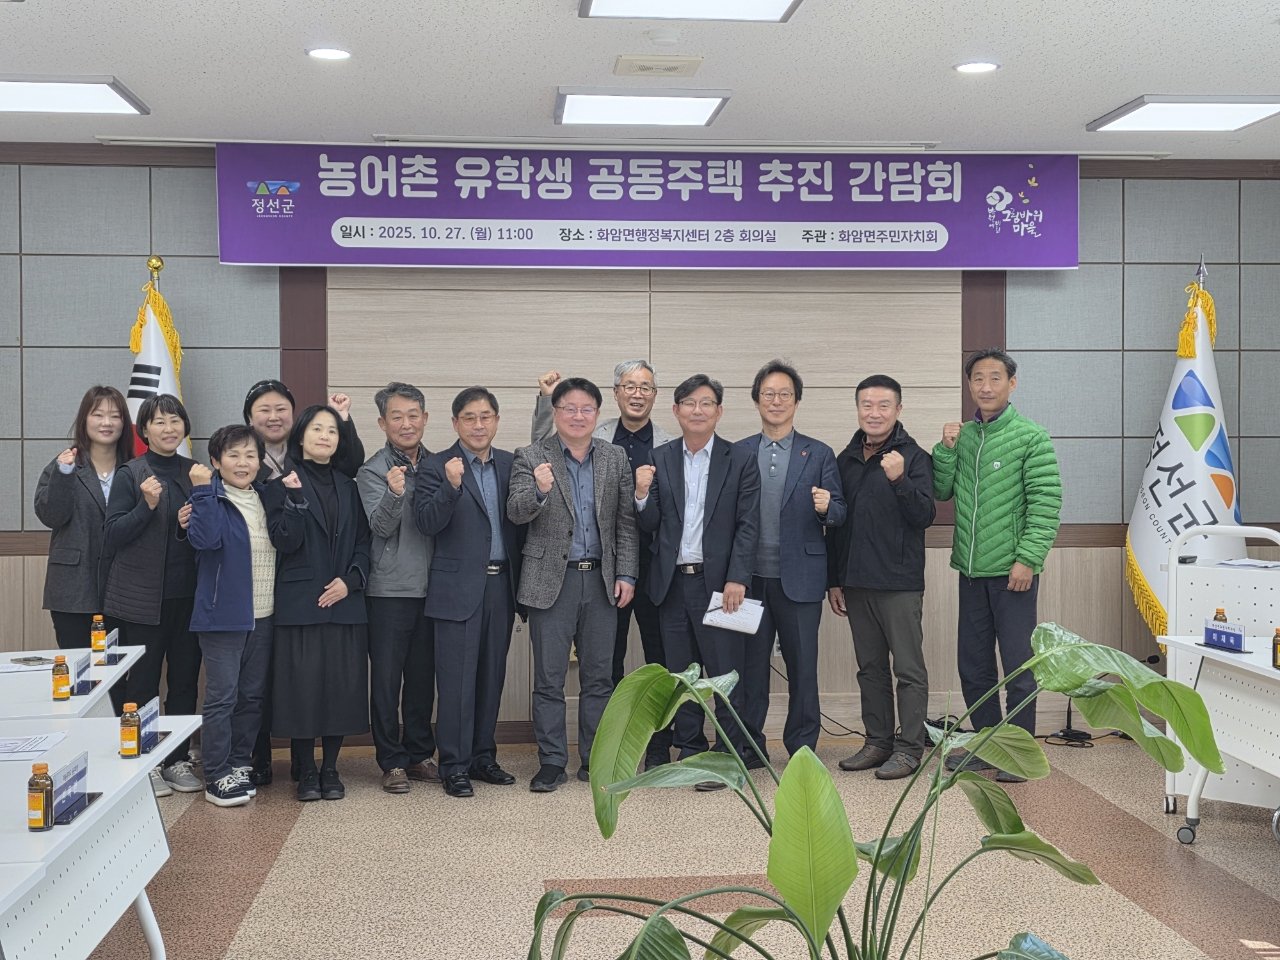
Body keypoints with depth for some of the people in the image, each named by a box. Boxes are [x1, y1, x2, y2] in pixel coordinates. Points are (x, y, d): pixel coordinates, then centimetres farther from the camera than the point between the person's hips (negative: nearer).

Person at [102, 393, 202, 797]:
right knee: (143, 683, 3)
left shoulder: (196, 473, 8)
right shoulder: (130, 475, -3)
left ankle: (178, 760, 20)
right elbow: (111, 538, -7)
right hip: (143, 596, -4)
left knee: (185, 680, 8)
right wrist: (147, 505, -19)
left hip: (188, 594, 4)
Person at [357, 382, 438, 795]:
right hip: (389, 590, -4)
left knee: (423, 676, 11)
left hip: (430, 587, 4)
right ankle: (392, 762, 10)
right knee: (387, 678, 1)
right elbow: (381, 526, -17)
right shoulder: (373, 471, -5)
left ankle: (419, 754, 23)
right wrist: (395, 492, -32)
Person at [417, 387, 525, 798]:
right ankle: (454, 766, 6)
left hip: (501, 585, 4)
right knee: (457, 679, -2)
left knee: (492, 675, 11)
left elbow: (520, 522, 12)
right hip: (458, 588, -4)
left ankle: (483, 756, 23)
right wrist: (451, 486, -28)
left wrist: (521, 580, 2)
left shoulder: (510, 464, 10)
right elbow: (427, 524, -14)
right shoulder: (437, 467, -3)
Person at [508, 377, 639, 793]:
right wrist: (538, 491, -33)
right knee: (549, 679, 2)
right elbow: (515, 512, -12)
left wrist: (626, 575, 0)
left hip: (601, 581, 3)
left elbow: (625, 523, 7)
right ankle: (551, 762, 11)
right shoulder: (531, 458, -1)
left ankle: (594, 759, 18)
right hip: (551, 581, -2)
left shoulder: (615, 459, 7)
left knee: (598, 676, 8)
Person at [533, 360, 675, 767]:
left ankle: (659, 747, 18)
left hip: (655, 564, -1)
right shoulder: (594, 438, 4)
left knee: (659, 656, 6)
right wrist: (547, 400, -2)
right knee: (607, 657, 9)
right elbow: (545, 448, 9)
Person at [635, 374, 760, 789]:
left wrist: (736, 579, -13)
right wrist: (642, 494, -14)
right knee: (680, 674, 11)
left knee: (725, 673, -2)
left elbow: (748, 526, -4)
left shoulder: (740, 461, 0)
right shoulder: (659, 460, 7)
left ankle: (728, 756, 7)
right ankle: (690, 751, 21)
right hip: (673, 582, 3)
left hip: (718, 582, -3)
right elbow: (650, 525, 6)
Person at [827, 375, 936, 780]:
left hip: (899, 583, -6)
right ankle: (878, 742, 20)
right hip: (856, 582, 6)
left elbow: (925, 516, -13)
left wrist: (899, 480, -28)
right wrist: (834, 580, 14)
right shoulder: (845, 460, 12)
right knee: (870, 668, 12)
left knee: (908, 668, -1)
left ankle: (910, 747, 4)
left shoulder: (914, 457, -5)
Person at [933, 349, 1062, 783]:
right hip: (971, 569, 6)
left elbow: (1047, 502, -10)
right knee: (973, 664, 12)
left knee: (1019, 665, 1)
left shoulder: (1031, 437, -6)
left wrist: (1028, 558, -17)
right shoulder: (963, 435, 10)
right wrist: (946, 449, -4)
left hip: (1012, 570, -6)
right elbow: (941, 492, 9)